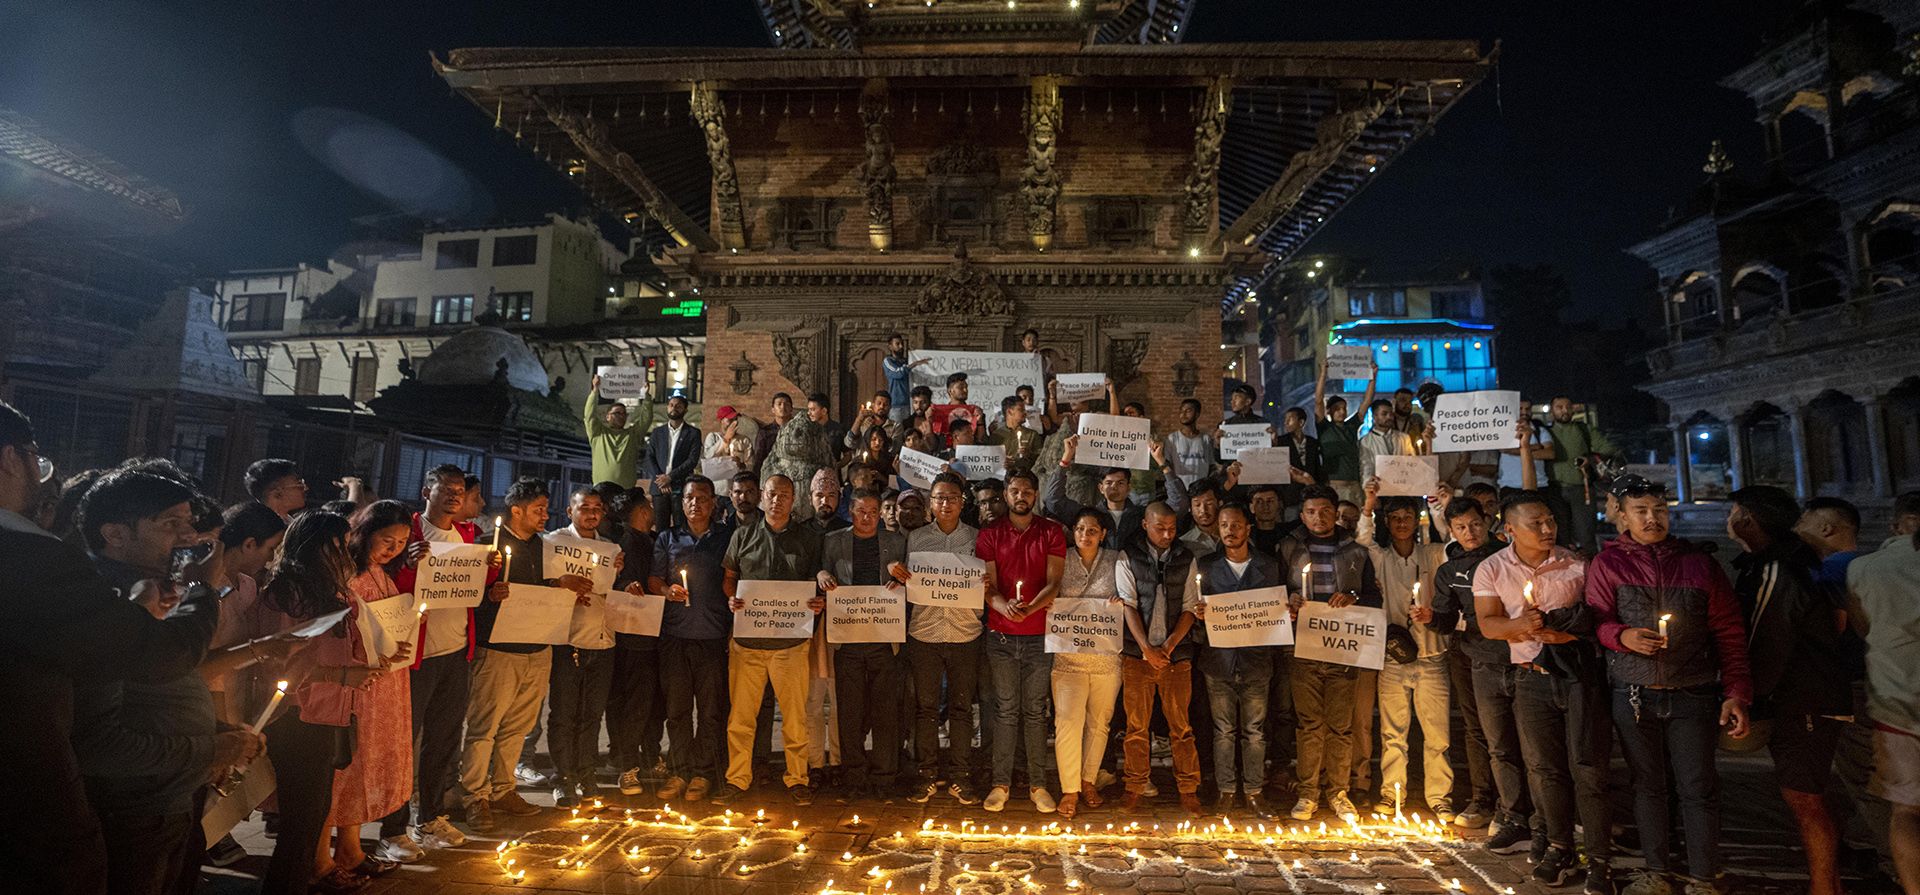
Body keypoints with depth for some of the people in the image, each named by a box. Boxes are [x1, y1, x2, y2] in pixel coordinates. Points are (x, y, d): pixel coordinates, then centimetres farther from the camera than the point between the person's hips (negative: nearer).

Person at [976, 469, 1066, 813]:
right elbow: (988, 584, 0)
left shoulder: (1052, 532, 3)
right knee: (1006, 710, 6)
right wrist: (1004, 606, -21)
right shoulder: (990, 534, 4)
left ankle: (1037, 784, 15)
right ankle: (1001, 782, 14)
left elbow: (1054, 583, -4)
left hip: (1039, 634, 0)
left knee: (1035, 710, 6)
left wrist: (1029, 608, -21)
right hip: (1001, 634, 0)